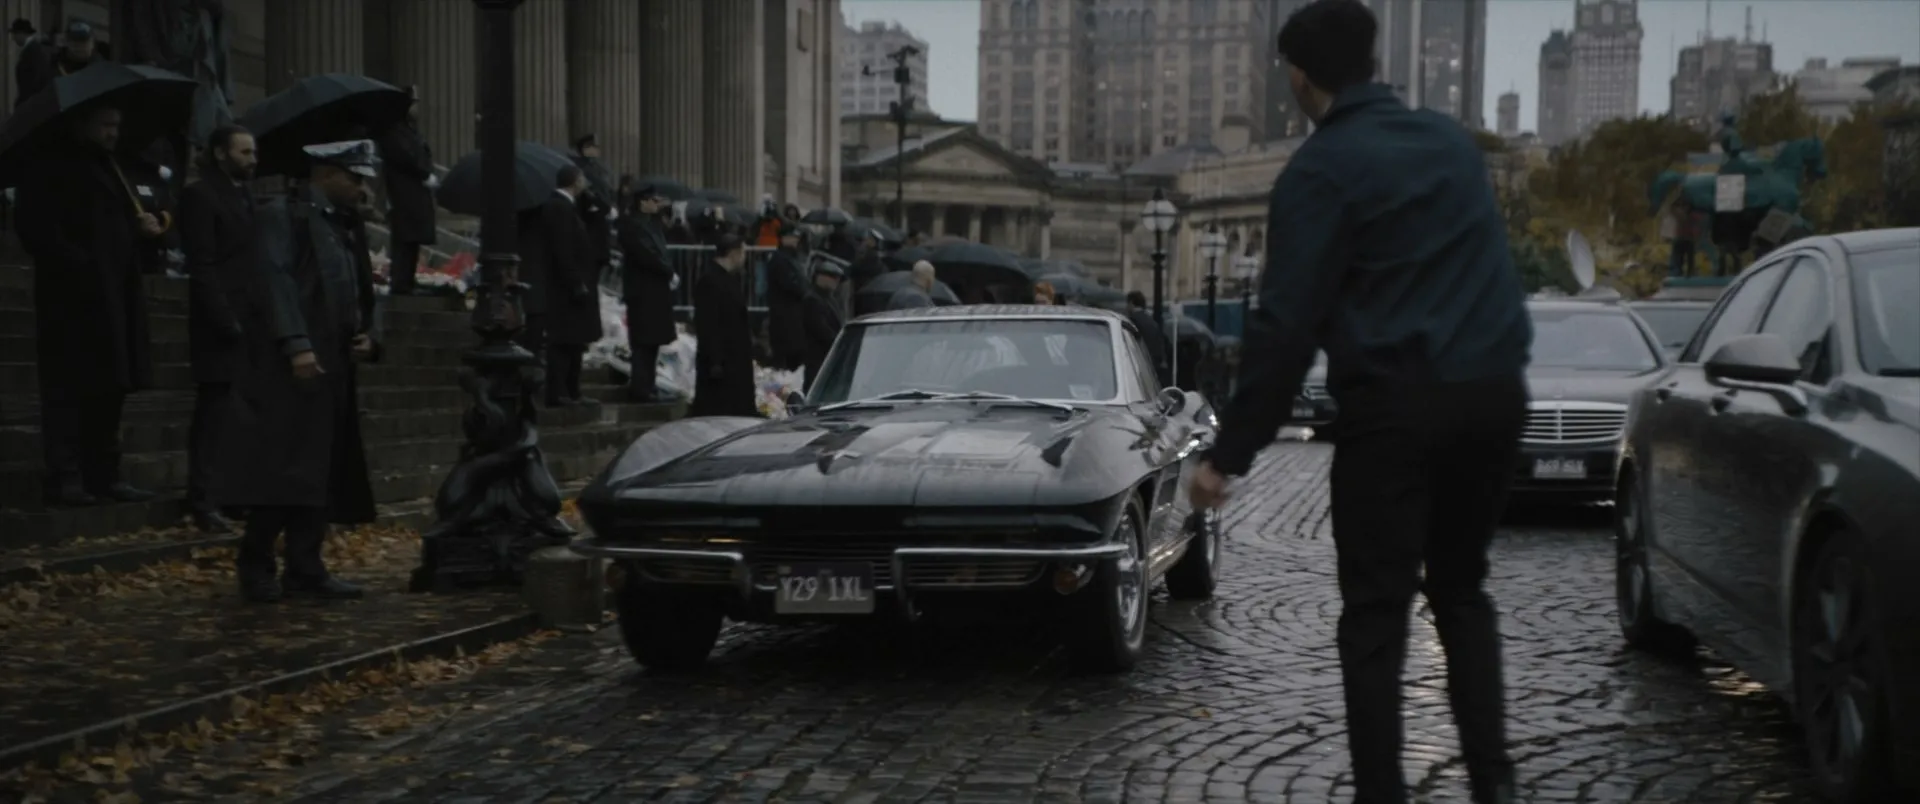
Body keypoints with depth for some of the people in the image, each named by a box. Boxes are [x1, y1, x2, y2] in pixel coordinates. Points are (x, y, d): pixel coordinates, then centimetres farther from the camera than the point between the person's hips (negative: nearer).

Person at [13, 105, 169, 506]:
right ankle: (65, 477, -5)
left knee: (110, 390, 10)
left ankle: (103, 474, 16)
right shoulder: (52, 168, -3)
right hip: (74, 298, -8)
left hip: (117, 298, 8)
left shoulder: (117, 169, 21)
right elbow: (34, 227, -12)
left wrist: (147, 229, 1)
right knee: (68, 390, -6)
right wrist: (77, 265, -21)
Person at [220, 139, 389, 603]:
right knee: (285, 466, -8)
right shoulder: (281, 216, -5)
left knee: (323, 471, 7)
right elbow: (275, 280, -17)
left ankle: (305, 568, 11)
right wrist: (296, 344, -26)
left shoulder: (345, 228, 21)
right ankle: (255, 563, 3)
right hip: (287, 370, -8)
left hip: (334, 370, 8)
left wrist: (371, 335, 3)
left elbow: (365, 293, 23)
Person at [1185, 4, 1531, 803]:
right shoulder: (1451, 139, 14)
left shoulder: (1319, 170, -7)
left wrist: (1229, 453, -9)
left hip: (1395, 404, -6)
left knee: (1376, 611, 0)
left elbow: (1286, 325, -12)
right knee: (1461, 589, 18)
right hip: (1494, 391, 6)